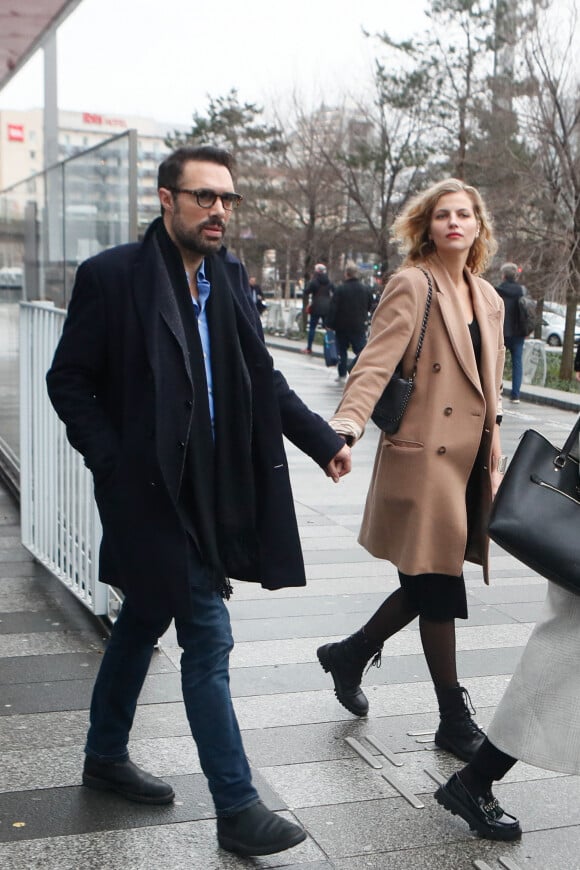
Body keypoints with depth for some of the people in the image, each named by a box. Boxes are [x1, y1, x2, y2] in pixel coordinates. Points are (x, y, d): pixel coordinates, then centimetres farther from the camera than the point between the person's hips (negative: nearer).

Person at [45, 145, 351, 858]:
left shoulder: (229, 278, 8)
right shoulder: (111, 276, -10)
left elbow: (262, 378, 13)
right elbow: (68, 381, -7)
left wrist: (321, 438, 2)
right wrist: (114, 464, -15)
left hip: (210, 493, 7)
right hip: (149, 492, -7)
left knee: (146, 617, 20)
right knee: (208, 638, -6)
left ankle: (106, 755, 40)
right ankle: (236, 808, 6)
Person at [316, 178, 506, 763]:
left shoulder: (488, 299, 15)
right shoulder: (412, 285, -7)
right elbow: (375, 364, -18)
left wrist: (493, 456, 19)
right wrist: (345, 426, -33)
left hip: (469, 462, 8)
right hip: (426, 458, -8)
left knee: (432, 587, 14)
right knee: (439, 588, 0)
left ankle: (348, 654, 36)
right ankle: (454, 720, 15)